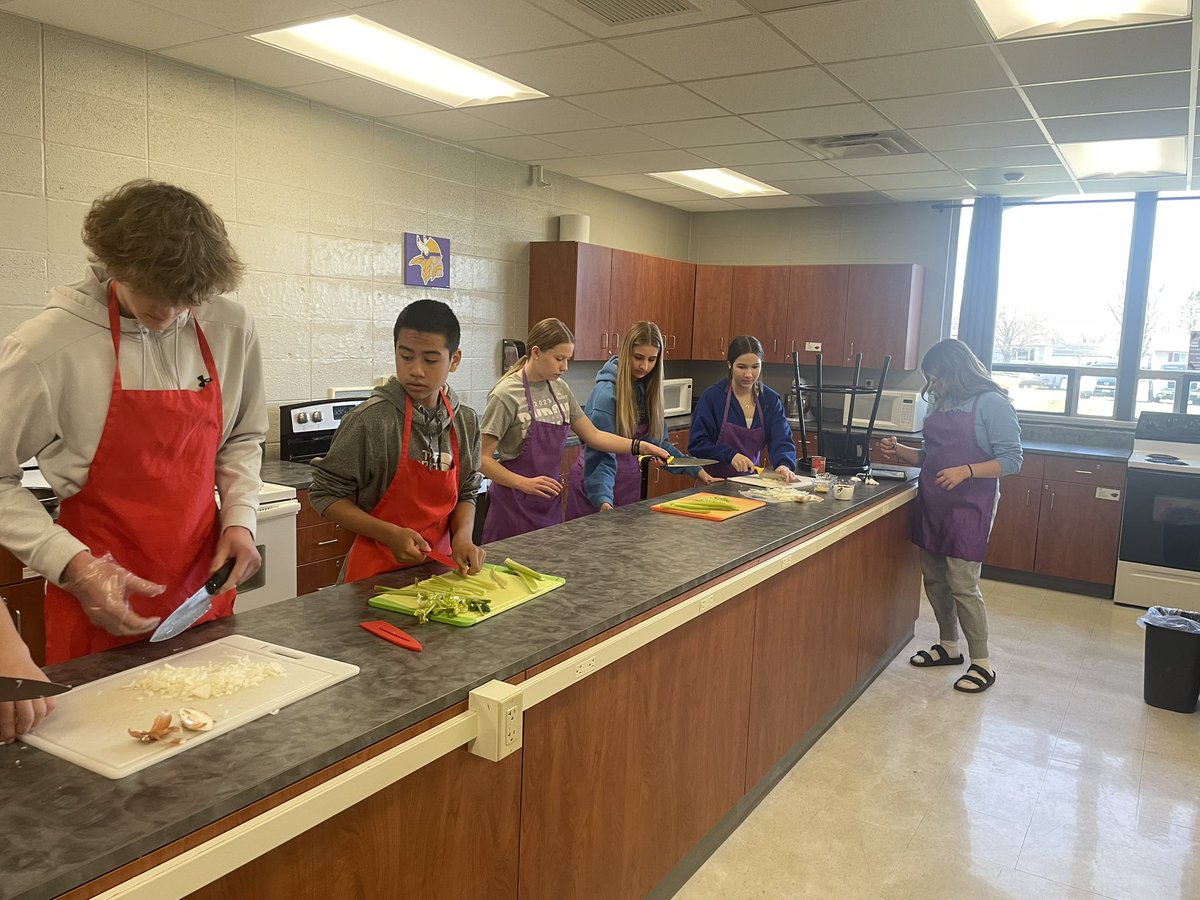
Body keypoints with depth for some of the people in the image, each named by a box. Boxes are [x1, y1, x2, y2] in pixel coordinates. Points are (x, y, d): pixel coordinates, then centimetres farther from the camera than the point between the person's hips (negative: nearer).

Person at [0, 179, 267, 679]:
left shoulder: (230, 328, -3)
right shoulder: (46, 346, -15)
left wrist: (240, 518, -3)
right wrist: (74, 565, -17)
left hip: (206, 583, 4)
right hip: (104, 604, -4)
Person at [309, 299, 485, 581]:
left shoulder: (466, 422, -2)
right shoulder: (370, 420, -17)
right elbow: (326, 494, -12)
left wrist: (462, 535, -11)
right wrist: (390, 534, -22)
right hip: (379, 569, -4)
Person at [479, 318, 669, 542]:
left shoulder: (560, 390, 6)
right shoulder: (506, 395, -14)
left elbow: (593, 435, 11)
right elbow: (482, 458, -14)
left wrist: (640, 446, 1)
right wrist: (524, 483, -26)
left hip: (550, 502, 6)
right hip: (514, 504, -6)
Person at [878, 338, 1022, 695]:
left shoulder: (992, 403, -10)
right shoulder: (942, 403, 12)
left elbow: (1011, 459, -13)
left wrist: (966, 471, -25)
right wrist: (899, 451, 5)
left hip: (969, 507, -7)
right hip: (932, 504, 7)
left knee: (962, 584, -6)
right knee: (934, 578, 13)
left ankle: (981, 664, 9)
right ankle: (948, 646, 31)